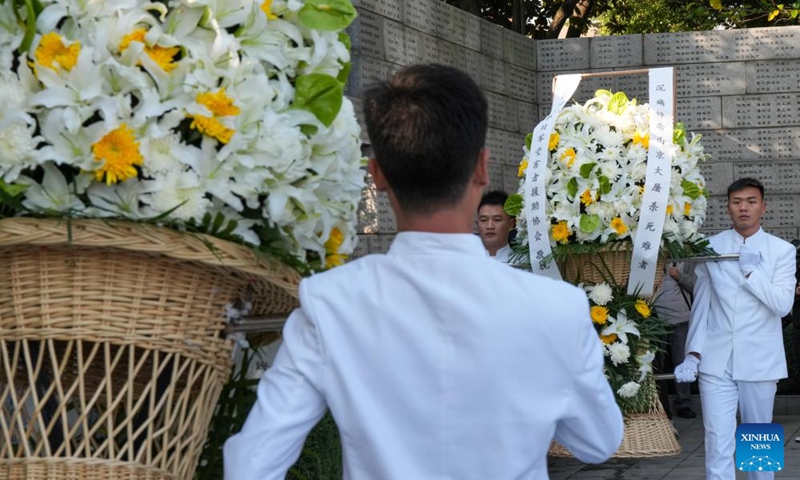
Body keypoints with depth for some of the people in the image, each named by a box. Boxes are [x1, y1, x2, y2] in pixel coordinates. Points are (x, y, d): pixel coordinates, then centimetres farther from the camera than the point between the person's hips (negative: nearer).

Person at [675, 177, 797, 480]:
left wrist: (751, 271, -15)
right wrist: (693, 353, -1)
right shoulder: (710, 247, 4)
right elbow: (701, 305, 6)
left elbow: (783, 305, -7)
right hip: (716, 361, 0)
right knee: (718, 443, -6)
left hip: (759, 361, 0)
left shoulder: (781, 250, 1)